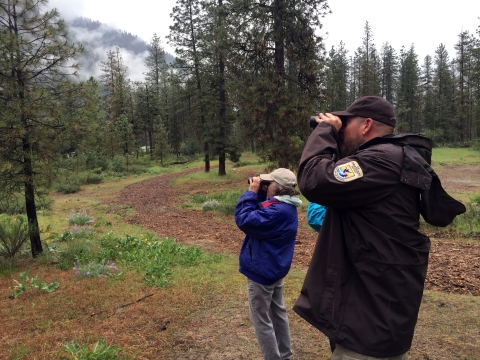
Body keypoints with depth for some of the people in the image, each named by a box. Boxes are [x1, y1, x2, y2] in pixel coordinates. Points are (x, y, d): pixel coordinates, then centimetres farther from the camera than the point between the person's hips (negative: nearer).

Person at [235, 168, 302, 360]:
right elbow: (259, 216, 11)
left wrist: (251, 193, -22)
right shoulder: (286, 207, 3)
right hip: (275, 269, 10)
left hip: (262, 271, -10)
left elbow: (244, 220, -29)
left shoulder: (277, 211, -29)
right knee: (278, 313, 21)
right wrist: (257, 195, -3)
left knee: (261, 320, 5)